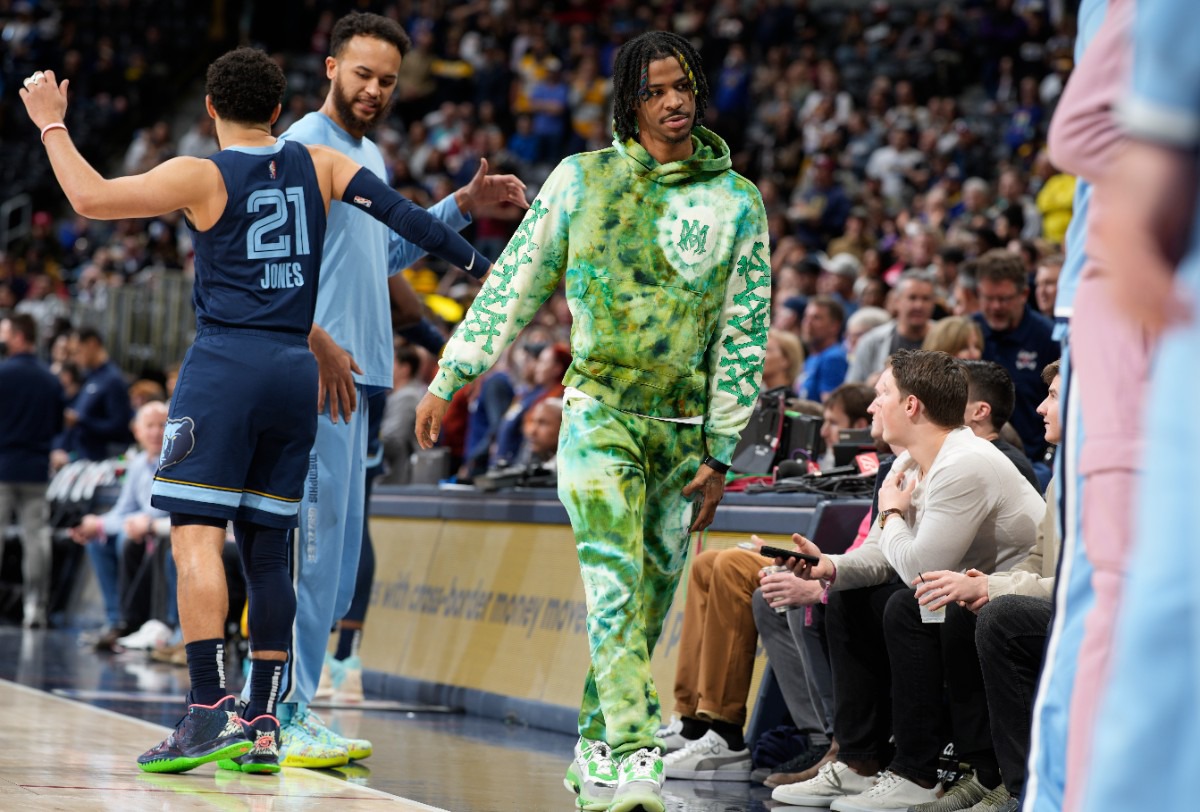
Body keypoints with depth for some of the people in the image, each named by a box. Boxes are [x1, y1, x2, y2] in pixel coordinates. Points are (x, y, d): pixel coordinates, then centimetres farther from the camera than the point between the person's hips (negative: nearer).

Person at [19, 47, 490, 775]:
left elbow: (91, 198, -8)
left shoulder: (202, 177, -3)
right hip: (297, 369, 5)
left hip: (226, 364, -5)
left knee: (196, 535, -9)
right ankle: (263, 727, 8)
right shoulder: (317, 167, 10)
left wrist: (52, 123, 4)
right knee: (267, 549, 9)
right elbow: (400, 212, 5)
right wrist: (474, 263, 15)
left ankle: (211, 710, -22)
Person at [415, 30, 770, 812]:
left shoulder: (736, 200, 3)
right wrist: (449, 381, 4)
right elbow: (515, 283, 7)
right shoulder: (583, 179, 3)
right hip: (597, 412, -2)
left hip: (683, 427, 2)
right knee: (616, 581, -18)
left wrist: (720, 453, 1)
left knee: (652, 596, 6)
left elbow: (745, 333, 4)